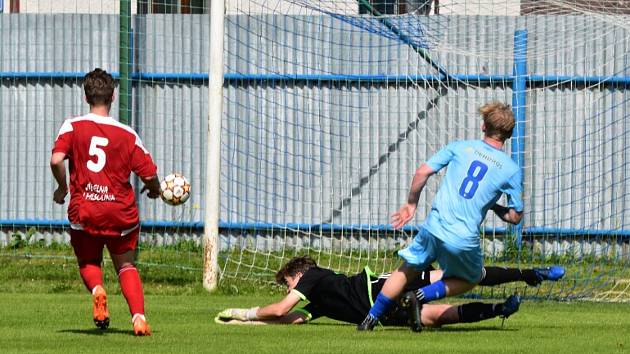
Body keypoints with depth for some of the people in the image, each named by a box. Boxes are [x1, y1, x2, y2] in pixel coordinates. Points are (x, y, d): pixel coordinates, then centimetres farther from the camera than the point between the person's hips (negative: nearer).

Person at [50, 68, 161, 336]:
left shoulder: (72, 127, -4)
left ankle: (96, 289, -13)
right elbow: (149, 174, -2)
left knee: (88, 263, 21)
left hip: (83, 212, -1)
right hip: (121, 213, 1)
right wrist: (154, 190, 21)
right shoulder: (127, 135, -2)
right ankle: (139, 316, -4)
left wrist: (62, 188, 2)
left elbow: (56, 160, -17)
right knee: (126, 266, 17)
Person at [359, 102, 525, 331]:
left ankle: (371, 318, 18)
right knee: (470, 280, 24)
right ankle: (423, 296, 1)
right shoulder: (511, 170, 0)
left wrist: (411, 204, 14)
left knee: (406, 271, 22)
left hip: (434, 226, 2)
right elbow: (515, 217, 4)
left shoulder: (460, 147, 5)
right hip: (464, 240, -2)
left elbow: (422, 172, 0)